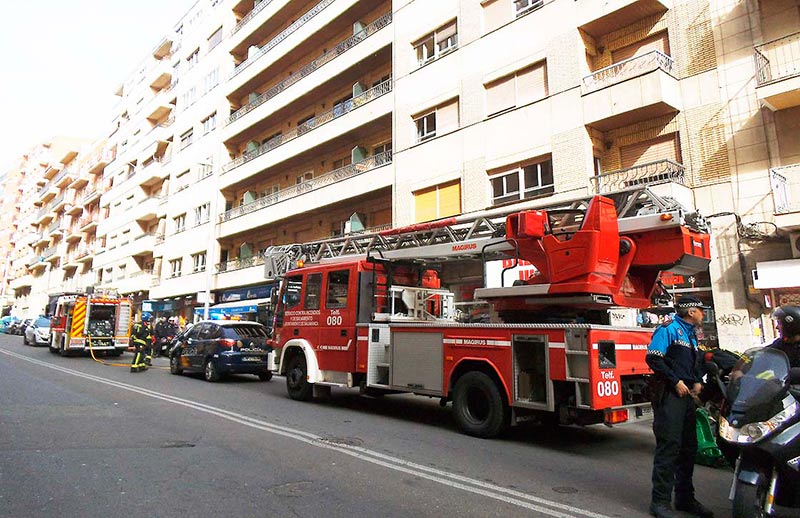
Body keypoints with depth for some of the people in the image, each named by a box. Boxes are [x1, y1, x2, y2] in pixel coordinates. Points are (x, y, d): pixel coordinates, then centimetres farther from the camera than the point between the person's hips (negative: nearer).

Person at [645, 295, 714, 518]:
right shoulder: (669, 329, -9)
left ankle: (685, 497, 27)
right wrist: (676, 381, -17)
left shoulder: (691, 334, 21)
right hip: (669, 394, -10)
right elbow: (653, 357, -18)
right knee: (668, 446, -10)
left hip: (686, 395, 10)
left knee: (688, 446, 14)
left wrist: (697, 381, 11)